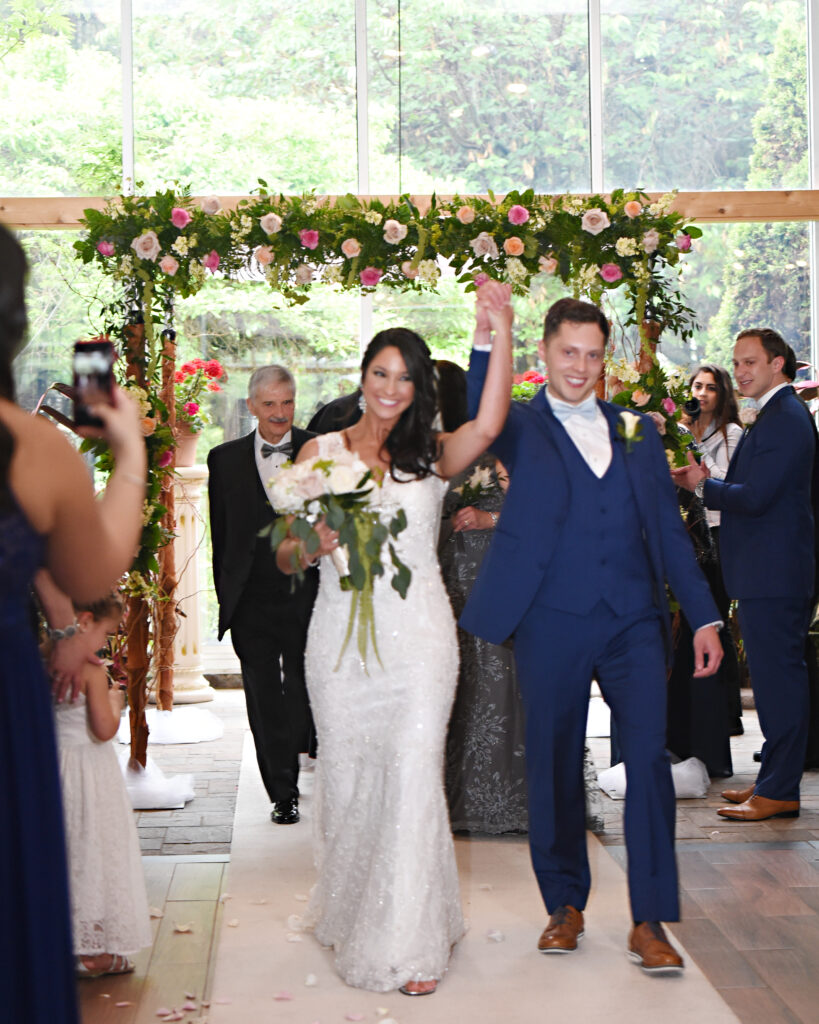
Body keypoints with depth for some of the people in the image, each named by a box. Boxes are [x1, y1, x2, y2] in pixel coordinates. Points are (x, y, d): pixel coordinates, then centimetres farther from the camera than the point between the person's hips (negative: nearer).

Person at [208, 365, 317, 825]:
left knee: (305, 695, 4)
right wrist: (227, 597, 6)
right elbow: (221, 534, 9)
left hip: (308, 596, -1)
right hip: (252, 601, 1)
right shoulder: (226, 459, 7)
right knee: (265, 701, 6)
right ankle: (283, 794, 17)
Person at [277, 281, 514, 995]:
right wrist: (315, 544, -15)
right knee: (347, 774, 9)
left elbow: (488, 426, -16)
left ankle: (411, 942, 0)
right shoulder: (321, 452, 8)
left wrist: (503, 334, -21)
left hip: (418, 633, -1)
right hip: (341, 633, 2)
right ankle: (350, 911, 30)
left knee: (413, 774, -7)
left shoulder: (432, 453, 6)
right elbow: (286, 555, 7)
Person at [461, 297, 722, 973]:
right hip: (553, 623, -2)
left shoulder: (637, 430, 15)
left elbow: (668, 528, 14)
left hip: (634, 620, 2)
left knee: (649, 758, -7)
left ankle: (650, 922, 1)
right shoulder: (522, 428, 6)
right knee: (555, 767, 7)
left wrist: (704, 616, 8)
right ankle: (566, 905, 24)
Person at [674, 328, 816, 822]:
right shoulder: (779, 415, 17)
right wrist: (711, 480, 3)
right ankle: (777, 779, 24)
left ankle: (779, 792, 1)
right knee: (778, 676, 15)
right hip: (773, 573, 11)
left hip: (773, 575, -11)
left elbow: (754, 498, -22)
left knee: (779, 677, -5)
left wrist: (702, 485, -8)